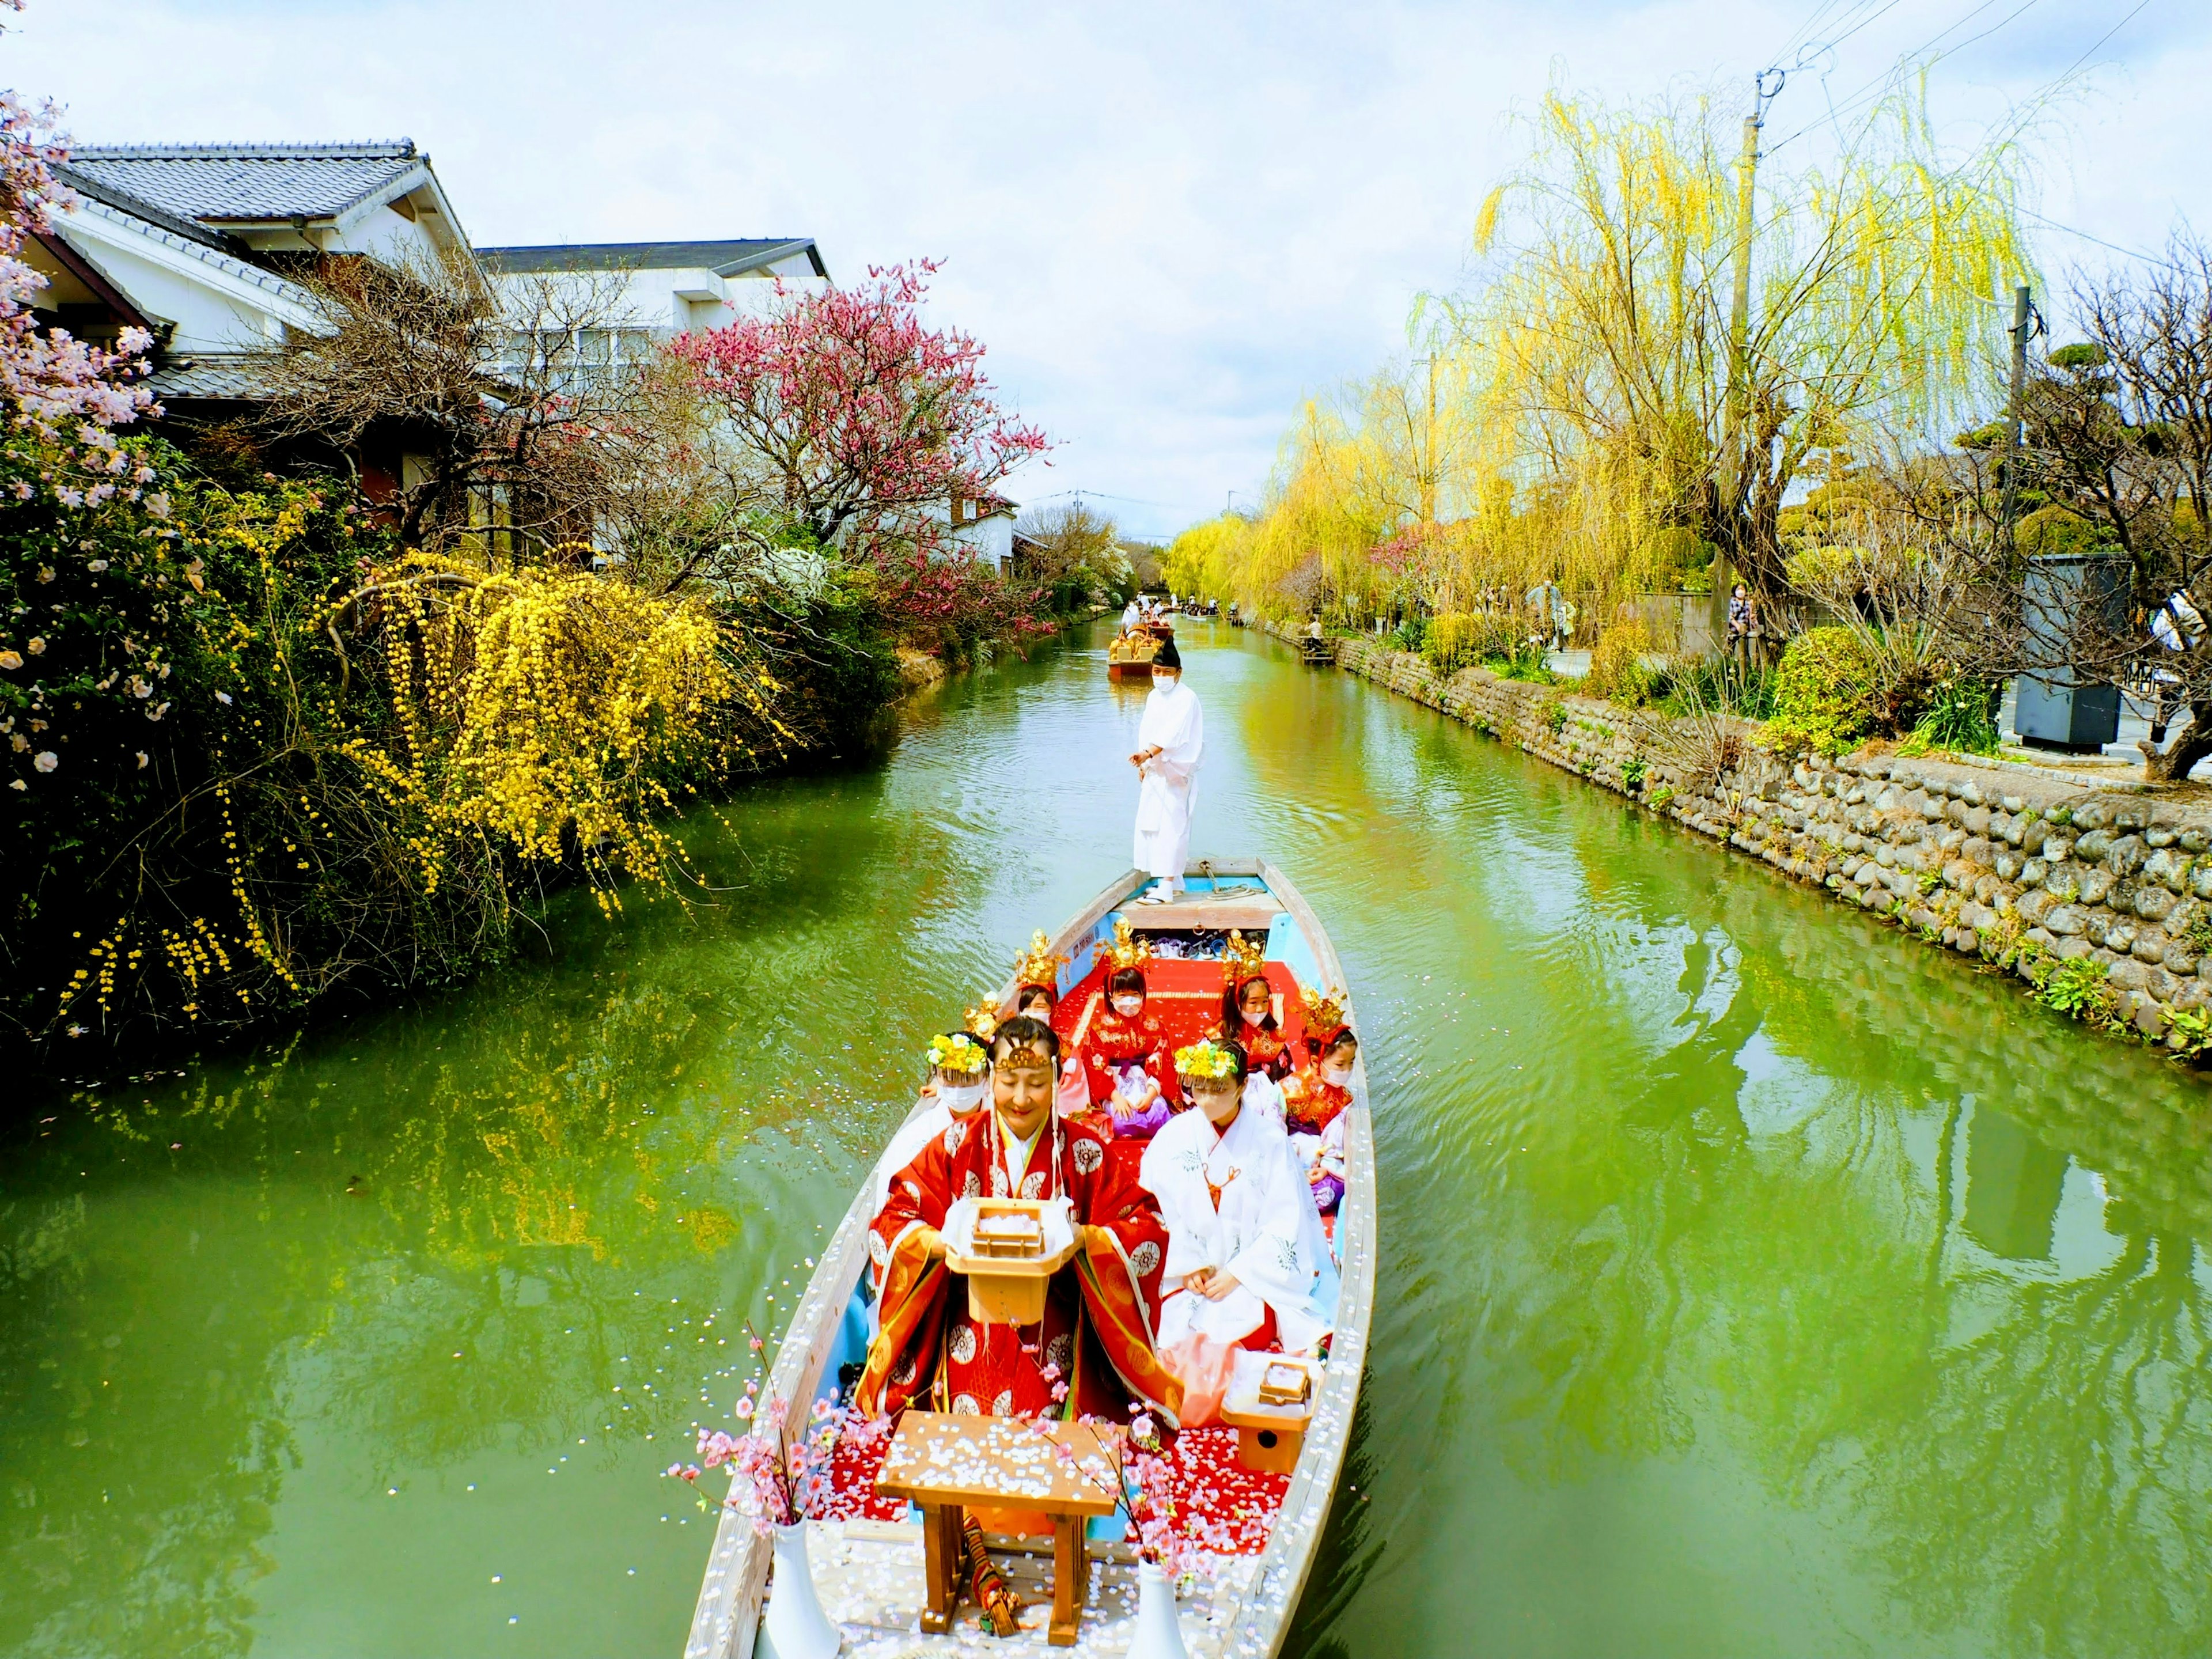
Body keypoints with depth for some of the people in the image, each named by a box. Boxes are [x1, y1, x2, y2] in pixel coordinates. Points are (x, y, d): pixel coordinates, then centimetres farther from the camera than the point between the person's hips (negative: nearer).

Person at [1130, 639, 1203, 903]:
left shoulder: (1186, 698, -14)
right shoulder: (1154, 697, 12)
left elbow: (1173, 733, -26)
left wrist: (1147, 754, -37)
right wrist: (1144, 765, 13)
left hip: (1176, 772, -8)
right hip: (1154, 772, 9)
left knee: (1171, 825, -10)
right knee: (1152, 823, 10)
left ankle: (1166, 888, -11)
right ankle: (1174, 878, 22)